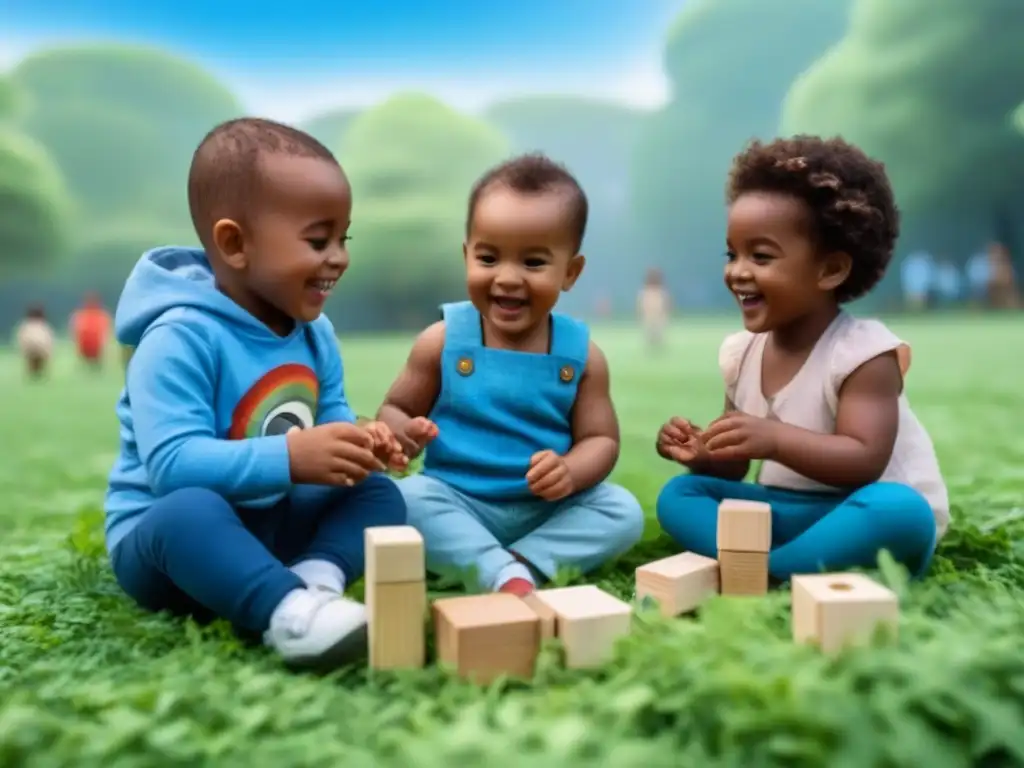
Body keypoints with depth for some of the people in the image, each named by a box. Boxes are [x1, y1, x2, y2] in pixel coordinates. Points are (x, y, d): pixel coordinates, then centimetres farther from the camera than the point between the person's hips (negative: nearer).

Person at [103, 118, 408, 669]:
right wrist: (288, 457, -41)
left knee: (380, 493, -6)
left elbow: (330, 417, 9)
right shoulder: (181, 338, -24)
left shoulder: (314, 333, 1)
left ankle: (315, 577, -31)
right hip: (161, 533, -7)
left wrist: (357, 441, -16)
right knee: (190, 509, -39)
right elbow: (172, 463, -31)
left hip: (272, 524, 7)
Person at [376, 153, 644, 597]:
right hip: (457, 508, -1)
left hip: (548, 511, 1)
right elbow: (395, 409, 3)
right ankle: (505, 577, -31)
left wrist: (571, 472, -24)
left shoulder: (581, 354, -2)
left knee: (623, 512, -18)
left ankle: (523, 564, -25)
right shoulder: (442, 341, -4)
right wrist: (400, 432, -22)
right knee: (408, 498, -28)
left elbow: (601, 438, -1)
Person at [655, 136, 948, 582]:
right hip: (782, 513, 6)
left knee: (897, 510, -37)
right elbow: (735, 469, 8)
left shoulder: (863, 352, -17)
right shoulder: (740, 353, 1)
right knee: (678, 495, -8)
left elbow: (865, 461, -26)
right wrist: (704, 455, -16)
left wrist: (776, 439, -40)